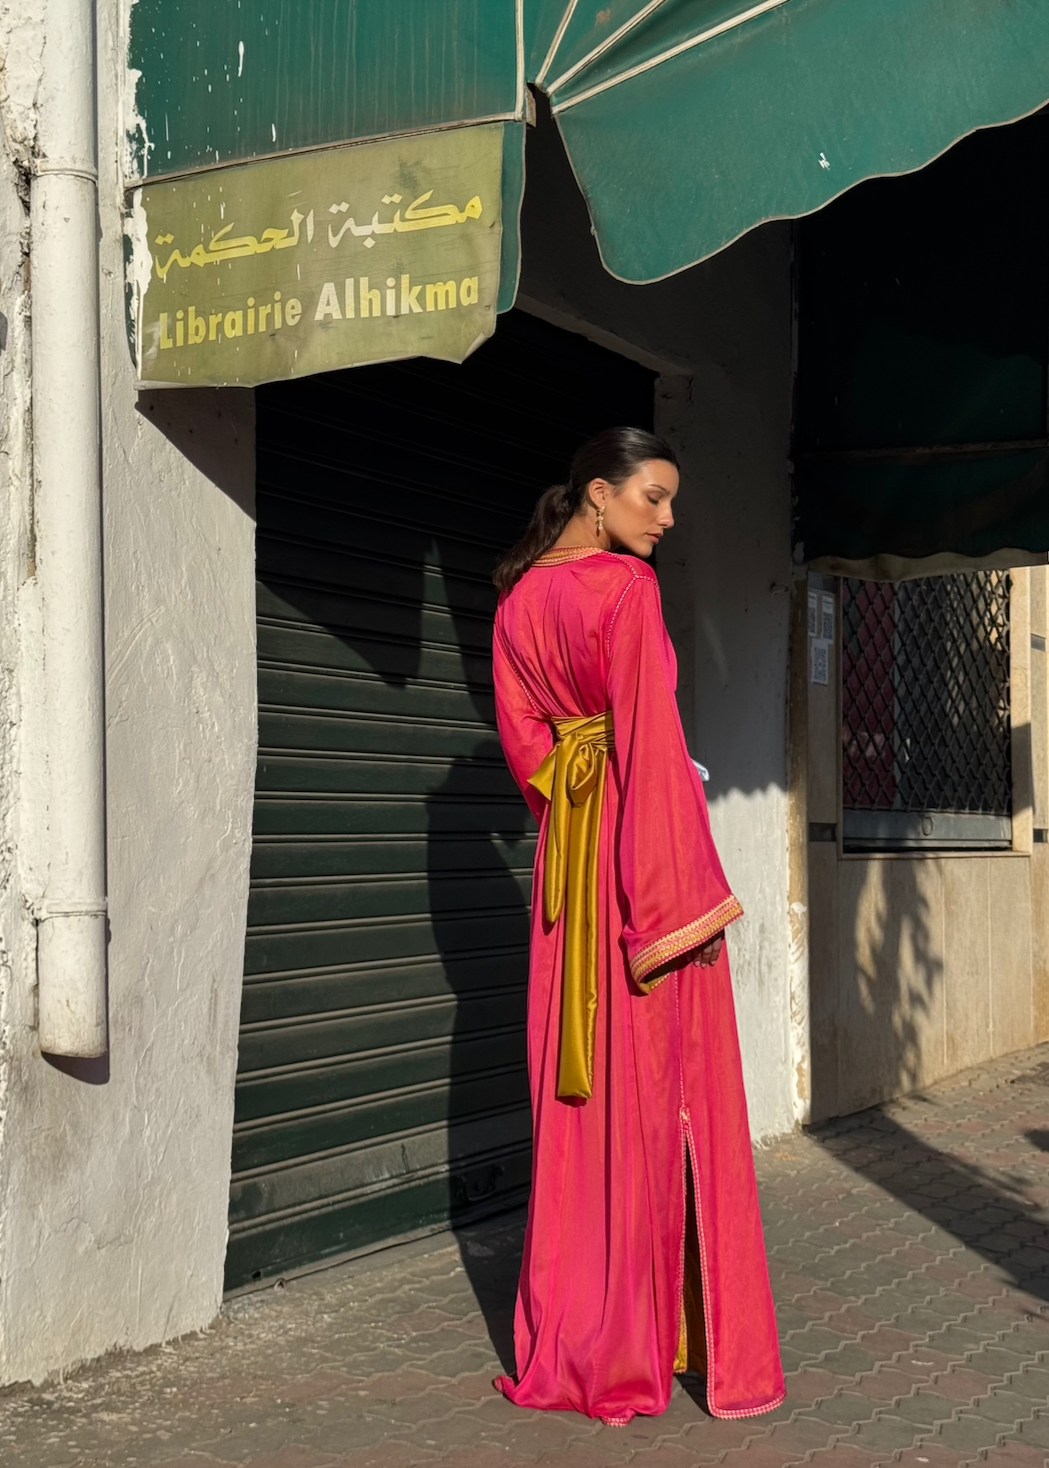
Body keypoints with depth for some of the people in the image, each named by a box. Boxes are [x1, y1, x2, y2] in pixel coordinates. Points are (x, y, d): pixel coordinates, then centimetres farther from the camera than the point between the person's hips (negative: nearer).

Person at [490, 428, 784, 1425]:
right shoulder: (627, 586, -12)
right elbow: (651, 740, -18)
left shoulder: (519, 597, 11)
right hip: (642, 846, -7)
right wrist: (681, 894, -19)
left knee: (578, 1097, 11)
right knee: (663, 1095, -1)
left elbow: (521, 735, 12)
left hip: (566, 854, 7)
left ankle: (567, 1342, 18)